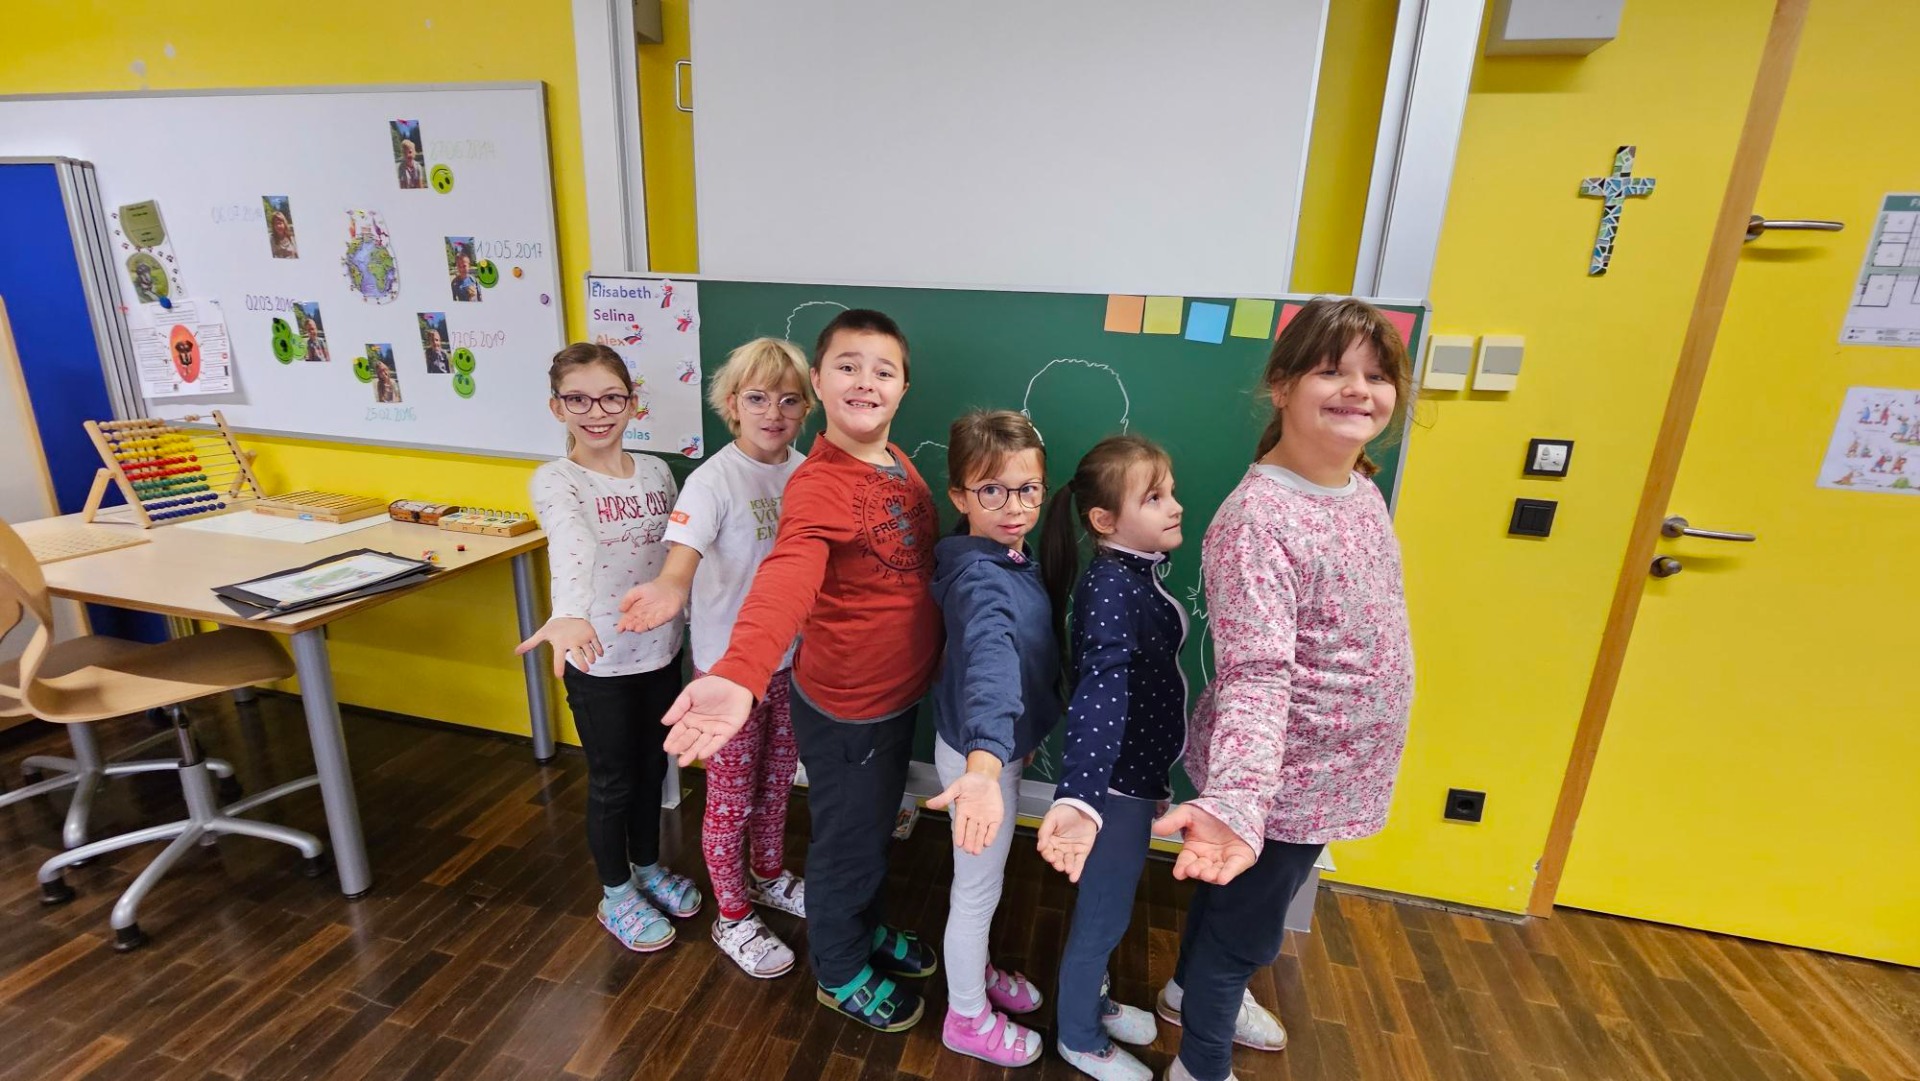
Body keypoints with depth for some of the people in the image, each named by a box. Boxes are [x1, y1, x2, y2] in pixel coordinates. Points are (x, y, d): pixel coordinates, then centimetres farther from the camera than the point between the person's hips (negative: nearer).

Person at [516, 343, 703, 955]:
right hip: (599, 659, -5)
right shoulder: (556, 481, -17)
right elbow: (572, 546, -39)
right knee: (612, 782, 13)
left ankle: (648, 866, 45)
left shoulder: (655, 472, 0)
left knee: (652, 767, 22)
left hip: (661, 648, 5)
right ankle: (616, 894, 36)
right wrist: (569, 614, -56)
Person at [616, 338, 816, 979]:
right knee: (732, 795, 13)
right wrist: (671, 588, -59)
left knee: (776, 779, 24)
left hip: (790, 654, 5)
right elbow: (684, 552, -38)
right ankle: (734, 919, 35)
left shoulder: (805, 472, -4)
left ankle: (769, 877, 50)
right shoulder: (714, 479, -21)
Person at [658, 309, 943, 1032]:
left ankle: (865, 927, 56)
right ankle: (839, 972, 44)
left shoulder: (900, 465, 0)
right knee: (847, 842, 16)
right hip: (846, 708, -8)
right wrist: (738, 676, -60)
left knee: (878, 828, 28)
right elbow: (784, 583, -46)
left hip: (898, 692, 8)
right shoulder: (818, 486, -28)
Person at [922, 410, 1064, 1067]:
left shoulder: (1014, 558, -2)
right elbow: (990, 664, -50)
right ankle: (968, 1019, 38)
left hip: (1003, 743, 8)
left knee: (982, 882, 28)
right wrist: (982, 767, -64)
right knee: (978, 888, 13)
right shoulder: (980, 577, -31)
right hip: (980, 754, -8)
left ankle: (975, 972, 52)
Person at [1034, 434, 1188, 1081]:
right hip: (1120, 781, -8)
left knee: (1110, 905, 27)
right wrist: (1080, 797, -52)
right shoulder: (1111, 587, -28)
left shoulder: (1139, 569, 1)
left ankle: (1093, 1000, 50)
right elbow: (1101, 690, -41)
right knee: (1104, 913, 13)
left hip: (1140, 770, 8)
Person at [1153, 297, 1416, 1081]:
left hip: (1325, 769, 8)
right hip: (1282, 780, -8)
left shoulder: (1361, 487, 0)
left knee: (1237, 904, 29)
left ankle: (1193, 992, 57)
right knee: (1246, 921, 15)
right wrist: (1236, 802, -45)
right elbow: (1254, 676, -33)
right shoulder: (1259, 521, -28)